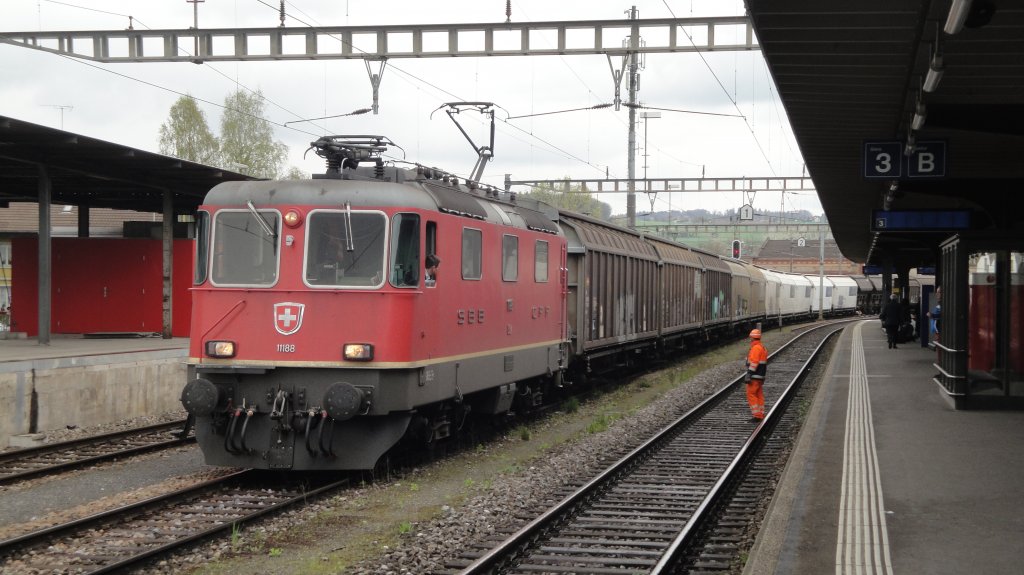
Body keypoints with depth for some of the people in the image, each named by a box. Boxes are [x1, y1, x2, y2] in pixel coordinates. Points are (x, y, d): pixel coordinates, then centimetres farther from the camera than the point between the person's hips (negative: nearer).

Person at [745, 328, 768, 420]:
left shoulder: (756, 348, -16)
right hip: (760, 377, 10)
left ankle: (756, 414, -12)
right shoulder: (762, 347, 15)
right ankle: (760, 415, 10)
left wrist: (749, 376, -23)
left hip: (754, 376, -10)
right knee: (759, 395, 10)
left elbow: (753, 363, -23)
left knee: (751, 394, -7)